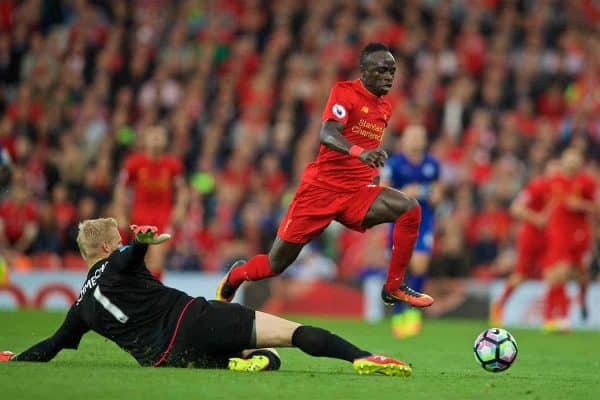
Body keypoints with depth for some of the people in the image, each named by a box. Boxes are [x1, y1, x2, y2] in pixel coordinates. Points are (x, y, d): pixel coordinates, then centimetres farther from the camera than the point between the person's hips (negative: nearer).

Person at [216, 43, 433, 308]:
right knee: (276, 264, 2)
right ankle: (235, 275, 37)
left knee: (410, 209, -22)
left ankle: (394, 288, -12)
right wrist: (359, 152, -44)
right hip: (321, 187, -5)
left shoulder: (385, 108, 12)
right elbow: (327, 134, -28)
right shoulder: (345, 92, -9)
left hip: (358, 193, 5)